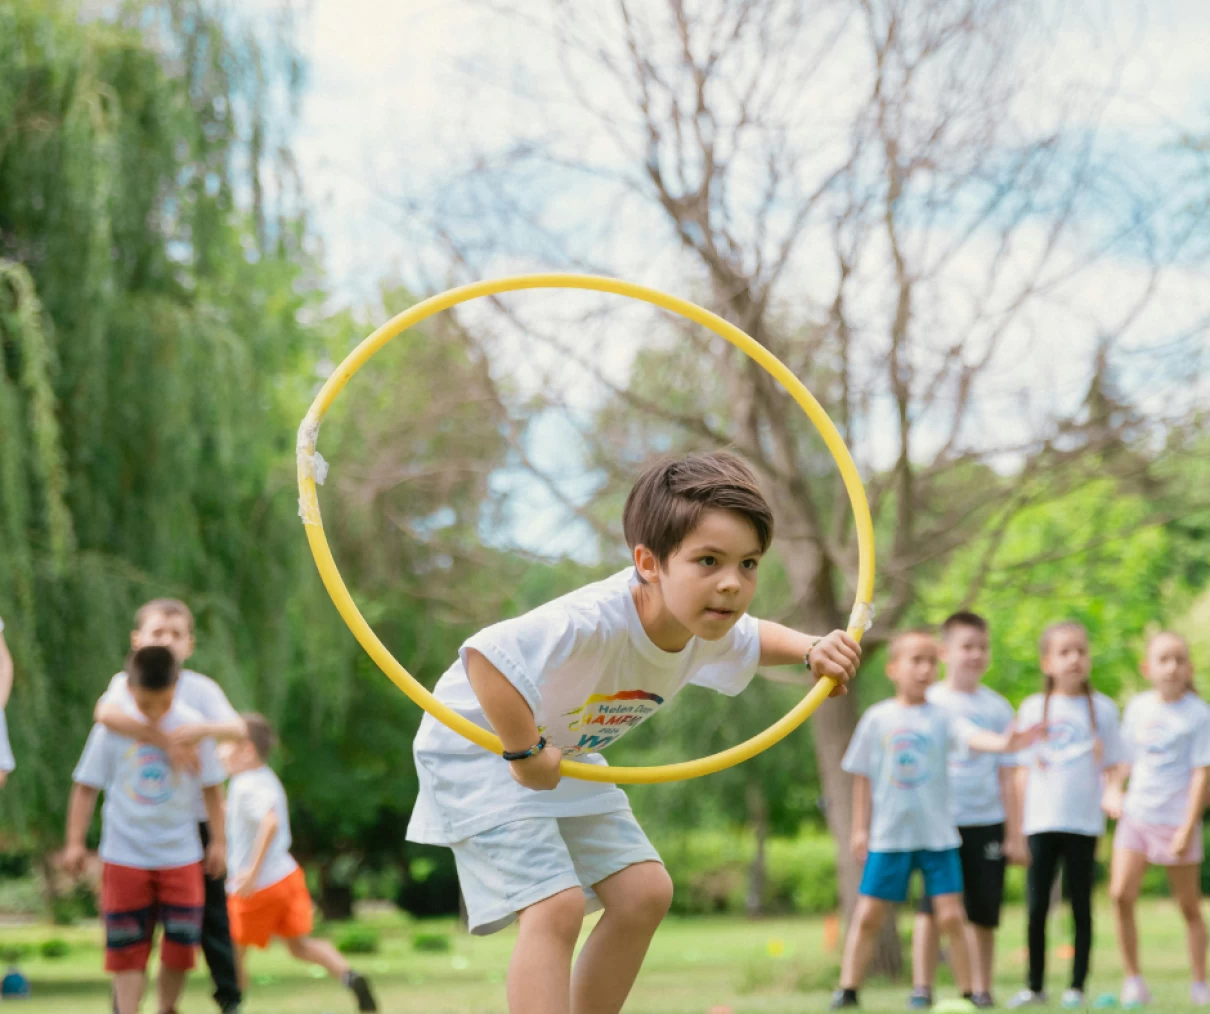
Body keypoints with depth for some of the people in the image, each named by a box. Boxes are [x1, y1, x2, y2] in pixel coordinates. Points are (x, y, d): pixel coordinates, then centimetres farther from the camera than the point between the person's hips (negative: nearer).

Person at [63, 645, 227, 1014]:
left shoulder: (193, 725, -5)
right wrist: (75, 843, -1)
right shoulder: (112, 728, -7)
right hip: (125, 856, 0)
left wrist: (219, 841, 5)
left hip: (180, 855, 1)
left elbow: (212, 787, 4)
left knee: (181, 942, -2)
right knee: (127, 948, 1)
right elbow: (86, 787, 0)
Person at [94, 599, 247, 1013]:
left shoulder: (201, 688, 0)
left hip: (194, 822, 1)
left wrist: (202, 730, -36)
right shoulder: (126, 684, -2)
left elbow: (237, 728, -15)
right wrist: (164, 740, -33)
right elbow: (106, 712, -26)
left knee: (211, 914, 6)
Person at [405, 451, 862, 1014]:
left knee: (644, 892, 4)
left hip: (566, 755, 9)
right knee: (554, 905, -22)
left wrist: (810, 650, -5)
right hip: (479, 747, -8)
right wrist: (524, 754, -38)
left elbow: (753, 641, 15)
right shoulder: (596, 622, -40)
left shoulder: (710, 628, -11)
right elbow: (485, 656, -52)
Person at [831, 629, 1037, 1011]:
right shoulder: (878, 718, 0)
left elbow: (971, 736, -21)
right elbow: (863, 777, 6)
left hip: (937, 835, 0)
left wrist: (1004, 743, -42)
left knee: (951, 916, -3)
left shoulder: (940, 717, -2)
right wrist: (860, 828, 5)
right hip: (889, 834, 0)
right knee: (868, 915, 3)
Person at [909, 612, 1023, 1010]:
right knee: (931, 906, -5)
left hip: (986, 823, 2)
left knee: (983, 911, 3)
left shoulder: (997, 708, 7)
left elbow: (1006, 775, 8)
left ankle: (980, 989, 12)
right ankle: (922, 988, 0)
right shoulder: (928, 703, 2)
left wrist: (1014, 832, 6)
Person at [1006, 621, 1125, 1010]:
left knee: (1081, 906, 4)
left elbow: (1112, 766, 6)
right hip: (1041, 823, 1)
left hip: (1083, 824, -1)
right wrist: (1016, 824, 4)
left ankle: (1077, 986, 11)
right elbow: (1023, 770, 10)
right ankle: (1035, 985, 12)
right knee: (1037, 907, 1)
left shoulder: (1102, 708, 4)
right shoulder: (1033, 708, 6)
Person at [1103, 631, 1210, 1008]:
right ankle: (1133, 980, -3)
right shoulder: (1138, 708, 6)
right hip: (1136, 815, 3)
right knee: (1120, 894, -12)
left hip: (1176, 821, -3)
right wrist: (1113, 789, -1)